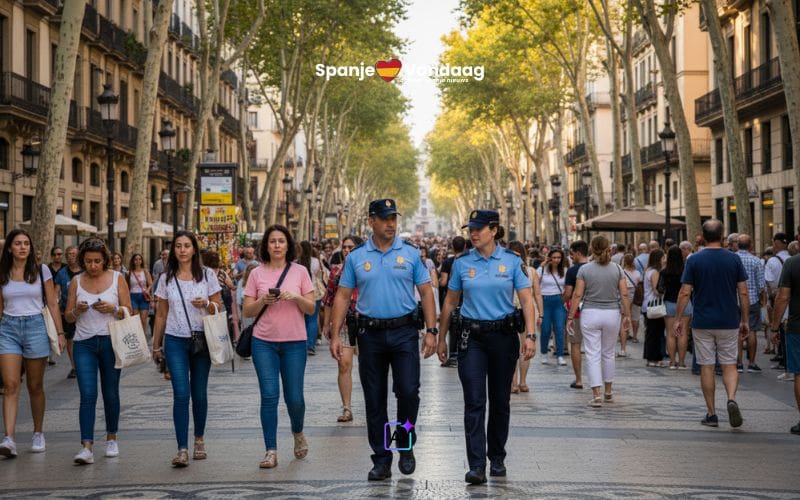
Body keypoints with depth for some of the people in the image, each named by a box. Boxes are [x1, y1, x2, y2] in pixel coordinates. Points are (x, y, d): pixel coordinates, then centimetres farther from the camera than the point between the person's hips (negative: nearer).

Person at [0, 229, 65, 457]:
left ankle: (38, 434, 23)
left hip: (35, 327, 0)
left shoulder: (41, 271, 2)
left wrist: (60, 333, -1)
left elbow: (52, 304, 4)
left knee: (35, 387, 8)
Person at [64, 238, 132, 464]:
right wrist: (77, 310, -12)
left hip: (111, 341, 0)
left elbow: (129, 312, 3)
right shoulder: (76, 282, 5)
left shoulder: (117, 279, 2)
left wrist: (113, 309, -16)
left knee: (110, 393, 10)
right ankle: (86, 447, -15)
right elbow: (68, 317, 9)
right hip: (84, 344, 0)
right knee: (87, 395, -10)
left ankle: (111, 438, 28)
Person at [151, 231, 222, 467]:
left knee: (199, 394, 6)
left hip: (201, 339, 0)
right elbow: (161, 314, 12)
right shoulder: (166, 279, 6)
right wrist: (156, 344, 13)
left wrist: (207, 304, -16)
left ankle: (199, 439, 26)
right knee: (181, 394, -10)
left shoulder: (207, 275, 3)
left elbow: (219, 306, 6)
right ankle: (182, 449, -12)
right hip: (175, 341, 0)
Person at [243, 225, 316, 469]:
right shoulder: (257, 274, 4)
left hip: (294, 342, 0)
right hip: (264, 342, 0)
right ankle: (271, 451, 1)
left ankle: (298, 433, 32)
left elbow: (311, 309, 3)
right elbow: (247, 311, 5)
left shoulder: (300, 271, 3)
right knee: (269, 395, -5)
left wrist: (297, 297, -15)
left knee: (294, 398, 1)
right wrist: (263, 300, -13)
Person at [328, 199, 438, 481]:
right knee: (374, 400, 5)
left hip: (404, 332, -1)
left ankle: (405, 445, 15)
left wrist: (431, 331, -5)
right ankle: (381, 459, 15)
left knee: (408, 391, -10)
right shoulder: (356, 257, 5)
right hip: (370, 333, 1)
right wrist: (335, 335, -1)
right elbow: (343, 297, 6)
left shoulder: (411, 254, 3)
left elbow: (426, 292, 4)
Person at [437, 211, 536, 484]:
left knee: (500, 401, 10)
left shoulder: (512, 261, -2)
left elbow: (526, 300, -5)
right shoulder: (462, 264, 2)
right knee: (474, 402, -9)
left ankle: (497, 459, 26)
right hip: (472, 337, 0)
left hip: (504, 336, 0)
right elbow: (450, 302, 11)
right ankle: (476, 466, -13)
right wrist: (441, 338, 11)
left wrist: (530, 335, -16)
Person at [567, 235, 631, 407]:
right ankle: (608, 392, 27)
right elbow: (624, 294, -1)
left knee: (593, 355, 0)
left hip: (590, 314, -2)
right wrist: (627, 315, 8)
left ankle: (596, 395, -7)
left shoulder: (584, 269, -6)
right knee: (608, 354, 17)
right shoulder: (617, 269, 0)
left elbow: (577, 295, -6)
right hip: (612, 314, 2)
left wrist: (570, 317, -1)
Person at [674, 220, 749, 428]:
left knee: (706, 367, 6)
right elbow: (743, 293, -1)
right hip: (729, 322, 1)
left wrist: (678, 319, 3)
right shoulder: (734, 259, -1)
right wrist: (744, 321, 8)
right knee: (729, 365, 10)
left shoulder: (694, 260, -4)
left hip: (702, 323, -1)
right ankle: (731, 399, -16)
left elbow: (685, 293, -6)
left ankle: (711, 414, 8)